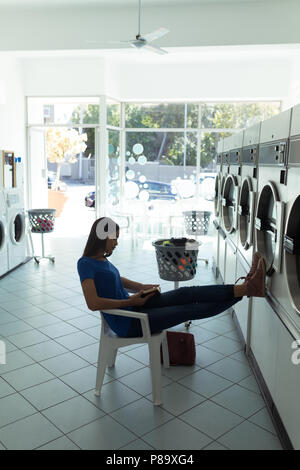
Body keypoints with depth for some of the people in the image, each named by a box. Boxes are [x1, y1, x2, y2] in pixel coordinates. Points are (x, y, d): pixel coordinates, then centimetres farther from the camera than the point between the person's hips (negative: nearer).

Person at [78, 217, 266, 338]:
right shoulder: (86, 264, -18)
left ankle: (246, 287, -12)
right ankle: (247, 289, -15)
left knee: (187, 294, -7)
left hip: (134, 305, 9)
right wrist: (131, 301, -20)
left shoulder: (102, 259, 9)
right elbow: (93, 303, -27)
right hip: (127, 323, -9)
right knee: (190, 310, -13)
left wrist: (141, 287, 9)